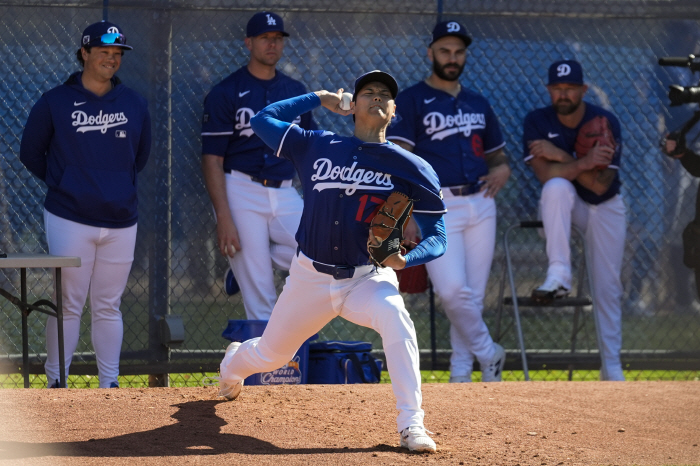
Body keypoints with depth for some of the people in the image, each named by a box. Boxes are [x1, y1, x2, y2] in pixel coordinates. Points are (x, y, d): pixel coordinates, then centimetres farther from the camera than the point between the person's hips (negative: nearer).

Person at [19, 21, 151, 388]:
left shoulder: (135, 105, 9)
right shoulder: (55, 103, -1)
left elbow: (141, 154, 23)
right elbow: (31, 153, 9)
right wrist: (61, 184, 9)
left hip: (120, 222, 3)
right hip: (69, 220, -3)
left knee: (108, 307, 8)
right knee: (68, 305, -3)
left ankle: (110, 385, 12)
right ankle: (56, 382, 4)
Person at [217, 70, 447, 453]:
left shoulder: (410, 168, -6)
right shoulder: (317, 147, 1)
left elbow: (437, 237, -7)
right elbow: (263, 119, 8)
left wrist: (405, 259, -28)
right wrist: (318, 99, 9)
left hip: (368, 279, -2)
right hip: (310, 278, 2)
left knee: (395, 318, -35)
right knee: (270, 354, 17)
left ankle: (411, 426, -33)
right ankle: (233, 364, 56)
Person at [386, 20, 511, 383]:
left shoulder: (478, 104, 17)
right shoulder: (412, 101, -1)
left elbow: (497, 154, 26)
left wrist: (502, 169, 1)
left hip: (480, 205, 5)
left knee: (473, 295, 5)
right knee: (452, 289, -19)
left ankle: (461, 374, 13)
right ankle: (488, 353, 1)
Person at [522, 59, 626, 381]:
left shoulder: (605, 123, -19)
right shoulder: (537, 122, -16)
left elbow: (601, 184, -25)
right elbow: (546, 175, -28)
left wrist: (560, 155, -30)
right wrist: (584, 163, -40)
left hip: (605, 208, 0)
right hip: (563, 205, 0)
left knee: (608, 288, -2)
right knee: (557, 186, -36)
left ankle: (611, 366, 10)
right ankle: (558, 276, -38)